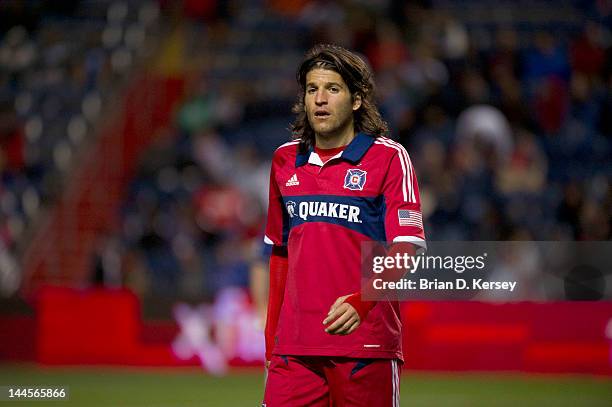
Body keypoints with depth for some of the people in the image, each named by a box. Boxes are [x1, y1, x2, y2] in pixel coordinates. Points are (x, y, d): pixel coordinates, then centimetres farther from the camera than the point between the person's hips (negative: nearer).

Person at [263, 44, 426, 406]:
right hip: (295, 346, 4)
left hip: (366, 344, -4)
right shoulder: (286, 160, 13)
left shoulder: (389, 157, -2)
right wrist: (272, 335, 18)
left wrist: (360, 301, -25)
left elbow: (405, 250, -9)